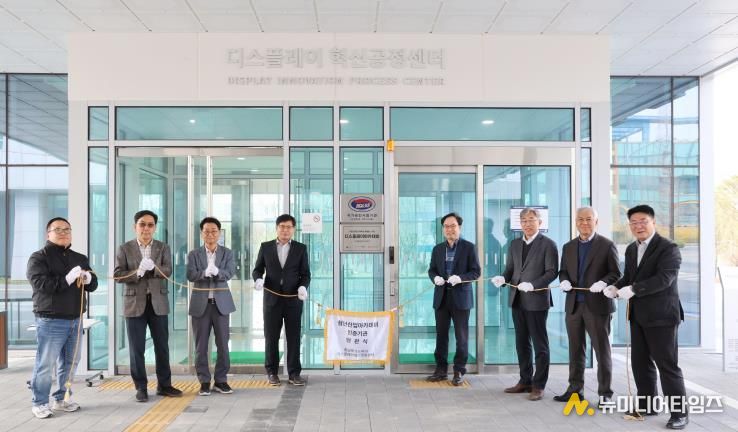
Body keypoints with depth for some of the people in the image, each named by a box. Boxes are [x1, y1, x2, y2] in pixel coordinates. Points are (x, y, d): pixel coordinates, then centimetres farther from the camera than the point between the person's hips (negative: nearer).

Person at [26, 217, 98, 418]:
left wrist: (89, 278, -8)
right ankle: (39, 403, 12)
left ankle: (61, 399, 25)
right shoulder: (38, 257, -2)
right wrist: (67, 279, -21)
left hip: (75, 320, 6)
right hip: (50, 321, -6)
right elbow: (40, 284, -16)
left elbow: (93, 285, 14)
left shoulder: (80, 259, 15)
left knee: (70, 363, 12)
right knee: (45, 364, -1)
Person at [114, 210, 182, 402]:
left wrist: (153, 267, -25)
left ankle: (164, 385, 18)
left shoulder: (163, 247, 7)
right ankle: (141, 387, 14)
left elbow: (168, 271, -6)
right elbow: (118, 275, -4)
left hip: (158, 302, 2)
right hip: (135, 302, -1)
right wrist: (137, 273, -21)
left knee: (162, 345, 7)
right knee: (136, 348, 3)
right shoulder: (124, 248, 3)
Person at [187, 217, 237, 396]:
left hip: (221, 303, 0)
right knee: (201, 345, 4)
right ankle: (204, 381, 14)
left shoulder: (227, 253, 5)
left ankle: (221, 380, 13)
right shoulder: (194, 254, 5)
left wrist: (216, 271, -31)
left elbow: (229, 273, -10)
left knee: (223, 343, 3)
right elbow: (190, 275, -9)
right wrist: (205, 273, -29)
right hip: (201, 303, 0)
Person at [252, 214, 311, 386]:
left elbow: (305, 273, 4)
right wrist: (258, 279, -14)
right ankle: (272, 372, 18)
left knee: (294, 337, 3)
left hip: (293, 299, 0)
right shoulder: (266, 247, 5)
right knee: (271, 337, 6)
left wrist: (303, 286, -16)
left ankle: (294, 373, 12)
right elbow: (258, 269, 8)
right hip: (272, 299, 0)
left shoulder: (301, 248, 5)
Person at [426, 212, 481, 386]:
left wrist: (460, 278, -21)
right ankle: (441, 369, 18)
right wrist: (435, 278, -9)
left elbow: (476, 271, -5)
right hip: (441, 298, 4)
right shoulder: (437, 248, 11)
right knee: (441, 334, 8)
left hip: (461, 297, -4)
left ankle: (459, 371, 14)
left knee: (461, 336, 3)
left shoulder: (469, 247, -2)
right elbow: (432, 269, 14)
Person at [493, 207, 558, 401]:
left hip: (537, 301, -6)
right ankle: (525, 381, 24)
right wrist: (503, 278, -8)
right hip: (517, 300, 6)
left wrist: (533, 285, -23)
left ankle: (538, 385, 11)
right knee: (521, 343, 13)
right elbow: (510, 268, 13)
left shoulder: (548, 244, -5)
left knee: (540, 345, 2)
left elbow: (552, 272, -10)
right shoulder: (515, 244, 13)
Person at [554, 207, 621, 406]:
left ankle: (604, 392, 14)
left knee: (602, 350, 4)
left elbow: (615, 273, -3)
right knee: (575, 351, 11)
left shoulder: (607, 245, -2)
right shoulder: (568, 247, 12)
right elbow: (563, 271, 15)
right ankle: (575, 389, 21)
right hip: (573, 305, 5)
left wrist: (603, 282, -22)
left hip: (598, 305, -4)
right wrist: (564, 281, -6)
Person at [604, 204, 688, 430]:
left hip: (661, 315, -8)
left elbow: (664, 278, -24)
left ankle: (679, 412, 10)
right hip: (638, 315, 8)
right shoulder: (631, 249, 12)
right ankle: (647, 404, 27)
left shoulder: (668, 248, -13)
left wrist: (632, 290, -29)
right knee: (640, 362, 14)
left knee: (667, 365, -2)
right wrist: (616, 287, -6)